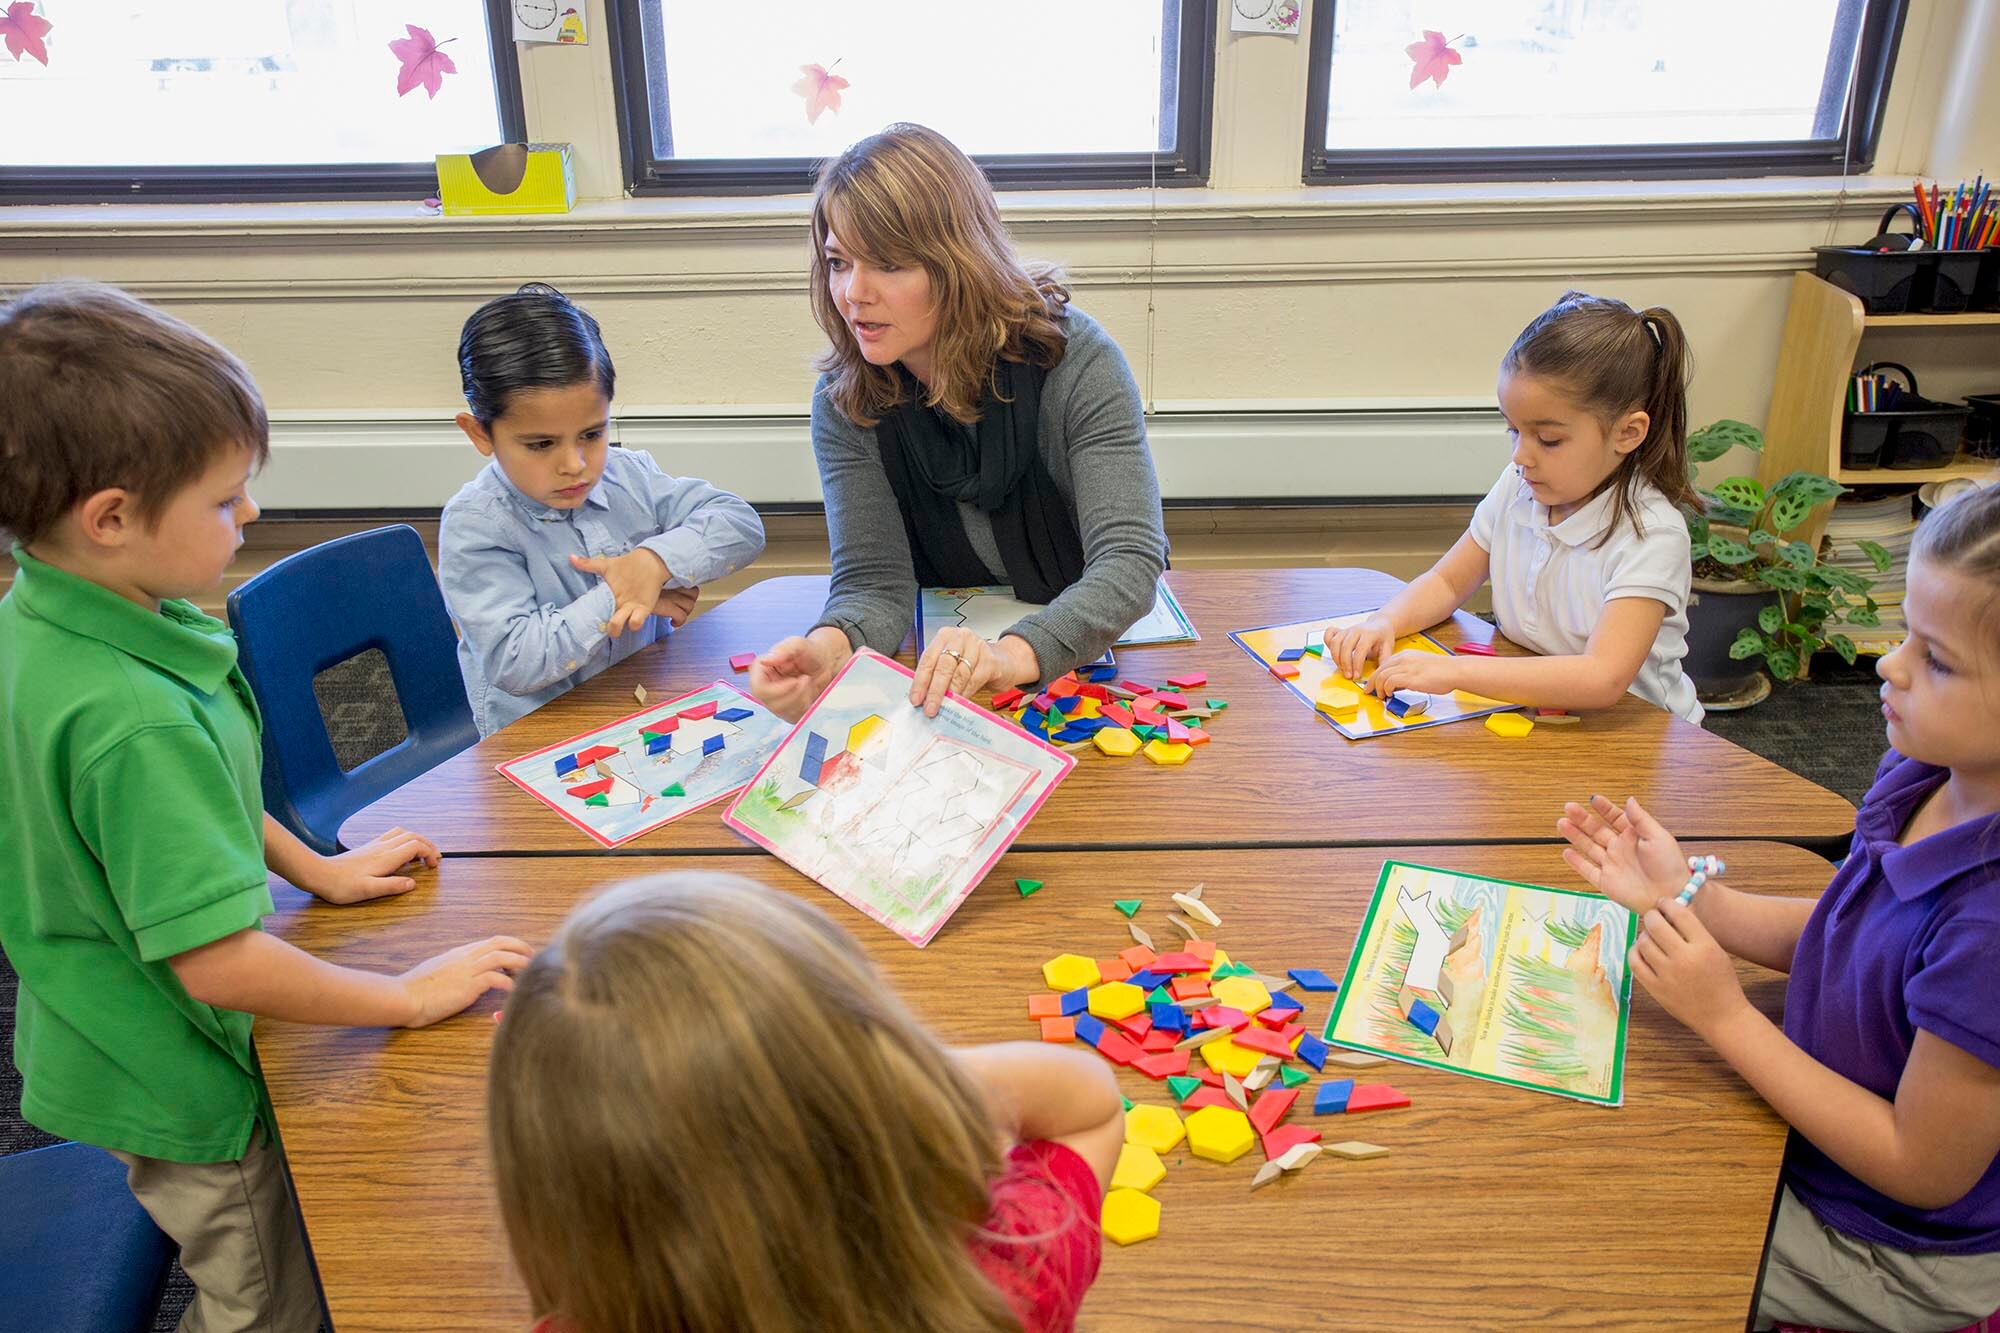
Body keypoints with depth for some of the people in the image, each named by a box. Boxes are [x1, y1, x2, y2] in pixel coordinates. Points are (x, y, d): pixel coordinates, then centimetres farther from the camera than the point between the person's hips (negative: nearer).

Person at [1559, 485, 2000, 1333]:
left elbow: (1925, 1169, -26)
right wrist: (1687, 897, -7)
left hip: (1897, 1260, -7)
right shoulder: (1927, 777, -11)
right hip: (1815, 1133, 7)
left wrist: (1727, 1018, -25)